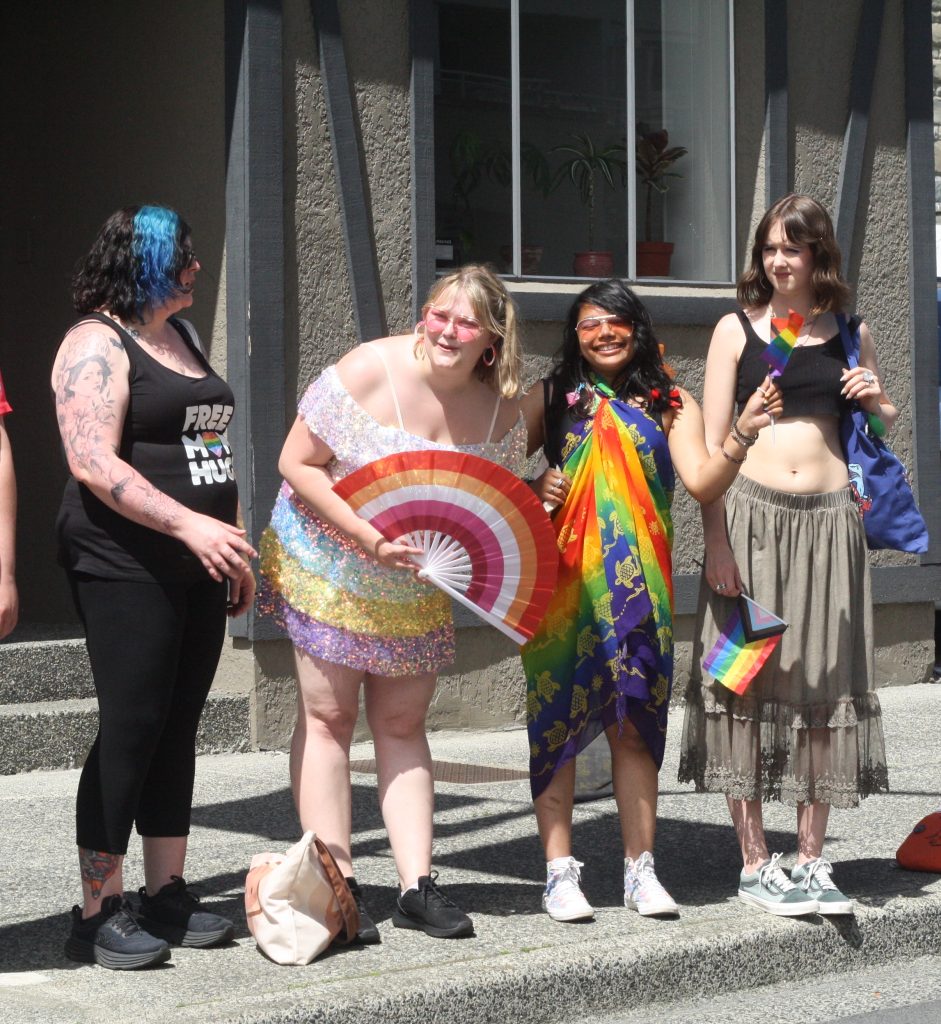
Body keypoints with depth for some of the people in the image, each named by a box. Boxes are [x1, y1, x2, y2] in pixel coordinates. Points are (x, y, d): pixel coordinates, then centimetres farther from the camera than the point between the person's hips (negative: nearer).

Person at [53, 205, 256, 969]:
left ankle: (167, 895, 16)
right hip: (126, 566, -8)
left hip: (196, 564, 8)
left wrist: (236, 547, 19)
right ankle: (99, 912, -2)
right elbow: (94, 463, -19)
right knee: (132, 725, -9)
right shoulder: (98, 343, -9)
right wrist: (189, 525, -24)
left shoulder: (182, 336, 18)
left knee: (179, 725, 9)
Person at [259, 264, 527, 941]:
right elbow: (297, 464, -19)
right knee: (328, 715, -2)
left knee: (402, 723, 8)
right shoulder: (368, 372, -21)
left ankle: (418, 886, 9)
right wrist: (370, 538, -26)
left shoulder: (501, 410, -9)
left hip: (422, 584, 4)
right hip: (331, 567, -3)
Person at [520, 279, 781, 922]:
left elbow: (703, 484, -5)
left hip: (638, 583, 0)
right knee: (558, 717, -2)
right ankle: (560, 871, 3)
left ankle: (641, 869, 9)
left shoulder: (670, 404, 8)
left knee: (635, 719, 1)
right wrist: (530, 491, -10)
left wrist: (742, 435, -20)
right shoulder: (554, 399, 9)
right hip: (564, 580, 0)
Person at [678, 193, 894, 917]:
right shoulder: (738, 329, 4)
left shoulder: (848, 334, 12)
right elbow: (711, 444, -1)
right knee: (749, 682, -1)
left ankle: (812, 860, 14)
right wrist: (716, 543, -10)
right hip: (753, 513, -2)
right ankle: (755, 862, 7)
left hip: (829, 519, 3)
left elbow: (883, 428, 24)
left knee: (824, 687, 4)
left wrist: (877, 401, 0)